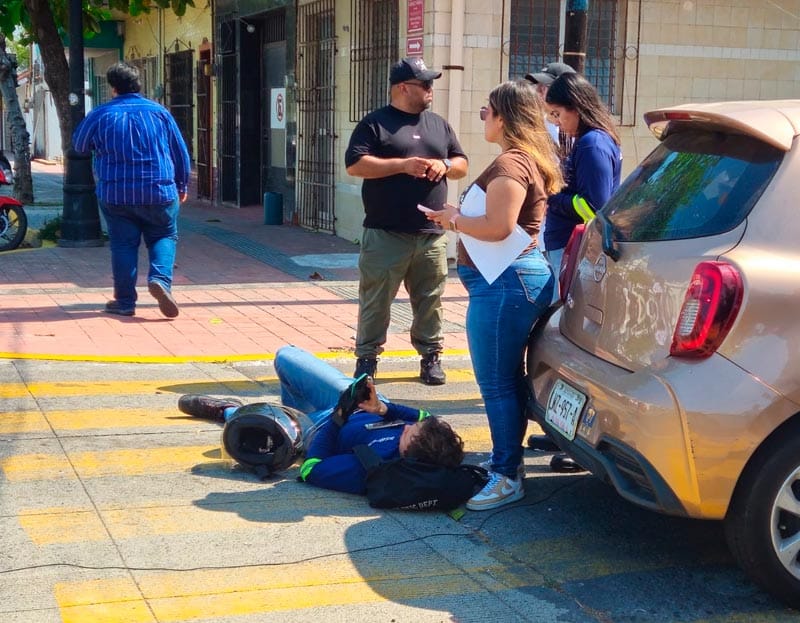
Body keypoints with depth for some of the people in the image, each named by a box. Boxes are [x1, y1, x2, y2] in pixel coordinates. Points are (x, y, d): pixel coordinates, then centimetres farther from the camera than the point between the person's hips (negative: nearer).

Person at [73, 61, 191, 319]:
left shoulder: (100, 115, -1)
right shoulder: (159, 112, 3)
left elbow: (79, 145, 15)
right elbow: (180, 153, 8)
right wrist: (181, 185, 20)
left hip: (115, 194, 0)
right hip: (159, 192, 0)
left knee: (123, 244, 8)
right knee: (164, 237, 14)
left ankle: (125, 301, 9)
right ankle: (160, 279, -12)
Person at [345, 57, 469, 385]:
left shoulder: (438, 124, 17)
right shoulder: (375, 123, 1)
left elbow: (462, 164, 21)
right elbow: (355, 164, -10)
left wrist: (445, 165, -3)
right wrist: (402, 165, -16)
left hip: (431, 235, 4)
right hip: (385, 234, -4)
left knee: (430, 299, 8)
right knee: (376, 299, 1)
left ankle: (430, 355, 20)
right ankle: (367, 358, 12)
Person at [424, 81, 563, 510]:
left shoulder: (510, 164, -16)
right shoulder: (530, 160, 17)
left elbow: (497, 227, -24)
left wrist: (454, 219, -9)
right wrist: (460, 217, 12)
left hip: (504, 281, -11)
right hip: (520, 276, 11)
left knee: (496, 383, -4)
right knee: (509, 378, 18)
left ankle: (507, 477, 3)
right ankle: (508, 457, 29)